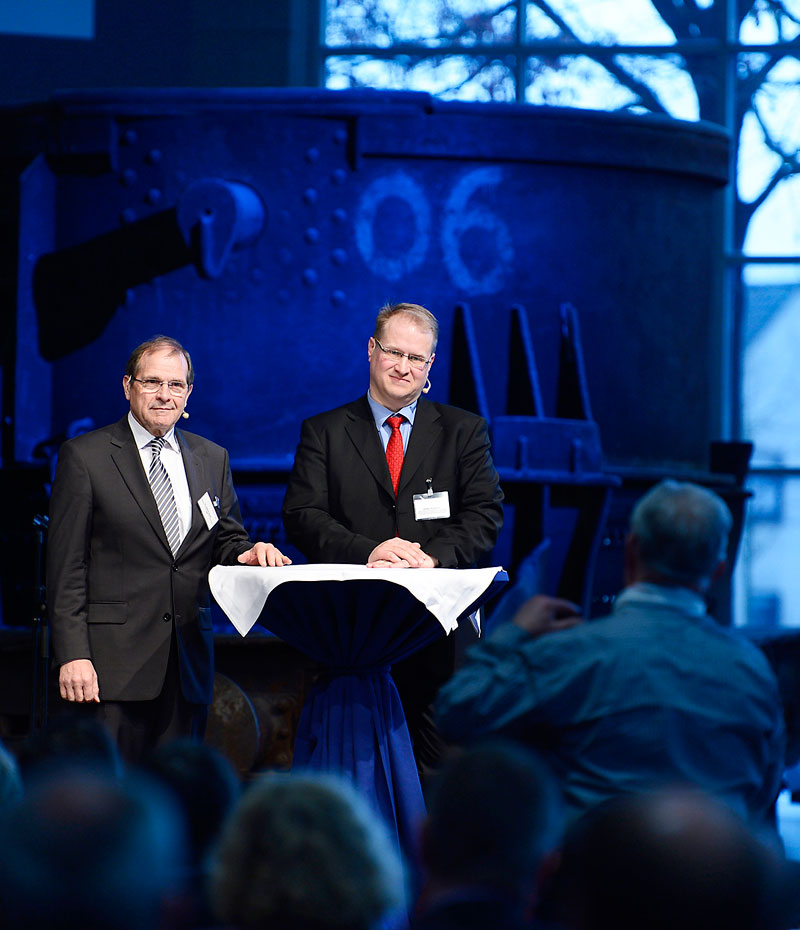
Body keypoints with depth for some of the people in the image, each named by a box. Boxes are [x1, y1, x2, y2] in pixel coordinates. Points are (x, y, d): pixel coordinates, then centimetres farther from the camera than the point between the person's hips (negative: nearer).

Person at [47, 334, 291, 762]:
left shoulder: (212, 459, 15)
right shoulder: (84, 457, 1)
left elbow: (225, 541, 20)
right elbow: (66, 567, -2)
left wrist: (247, 553, -6)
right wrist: (73, 655, -11)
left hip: (188, 661, 4)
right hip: (115, 659, -4)